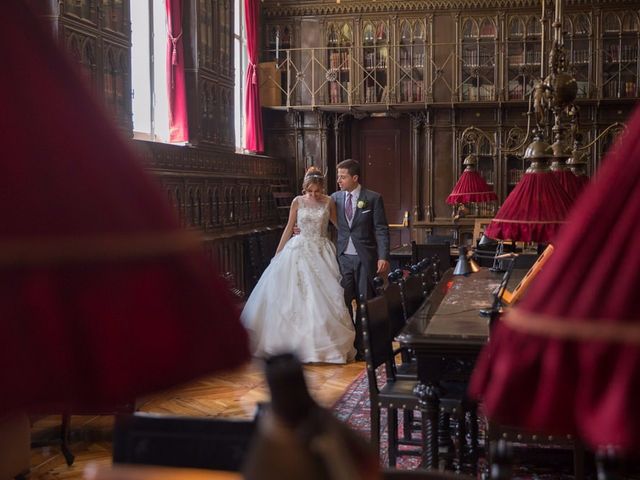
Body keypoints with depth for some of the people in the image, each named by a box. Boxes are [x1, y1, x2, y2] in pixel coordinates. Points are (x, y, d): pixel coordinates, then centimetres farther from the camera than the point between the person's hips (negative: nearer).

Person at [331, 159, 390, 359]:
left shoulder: (373, 198, -3)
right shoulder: (335, 198, 7)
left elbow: (381, 230, -5)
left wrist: (383, 257, -12)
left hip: (365, 258, -3)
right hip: (343, 258, 3)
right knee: (343, 302, 3)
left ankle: (362, 347, 13)